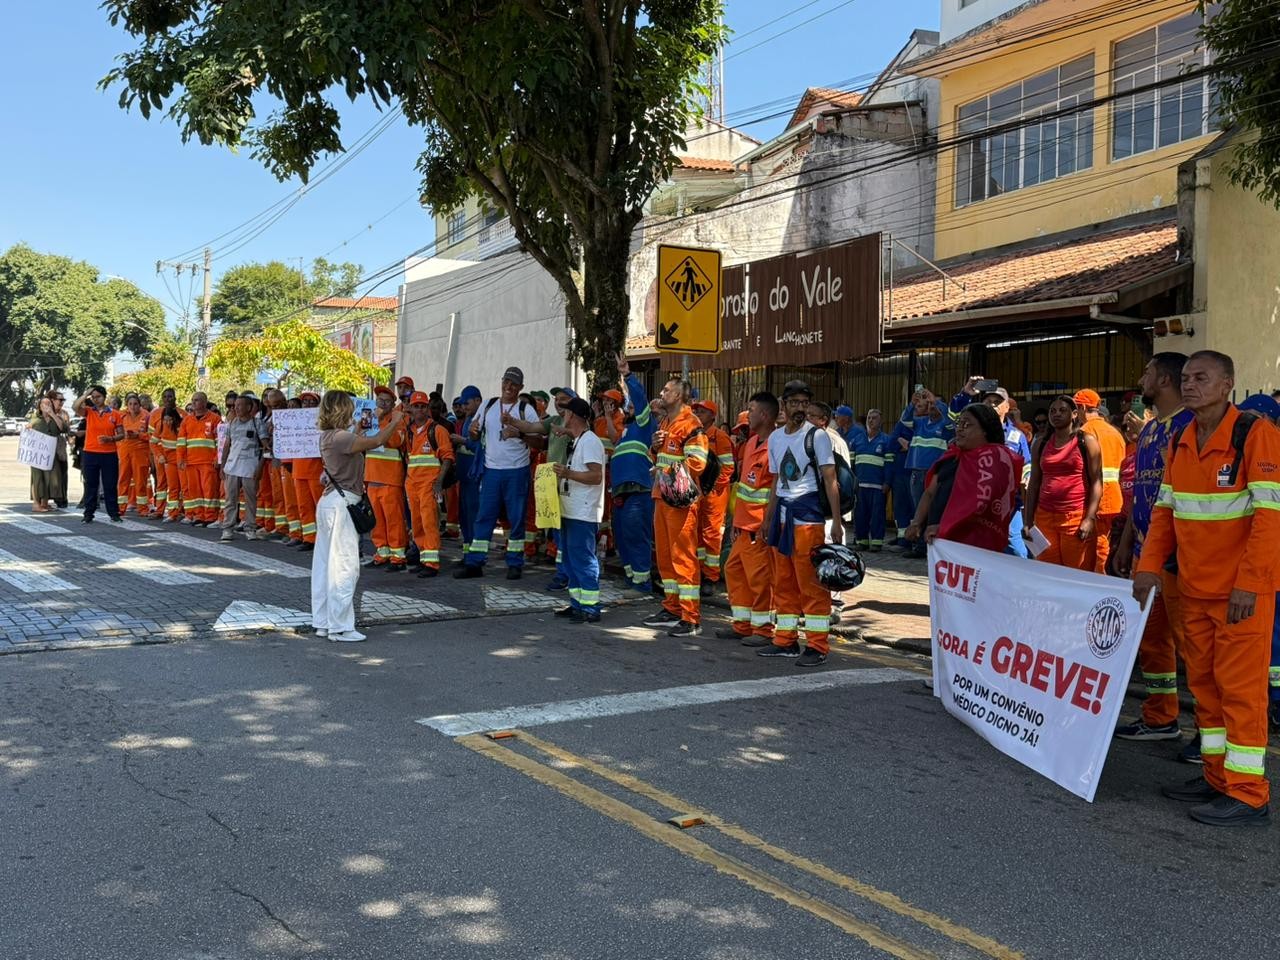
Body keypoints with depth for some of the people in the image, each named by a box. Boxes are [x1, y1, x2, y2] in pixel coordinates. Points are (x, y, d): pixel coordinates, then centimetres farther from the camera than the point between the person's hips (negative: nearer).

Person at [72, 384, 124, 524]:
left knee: (110, 486, 4)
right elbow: (74, 407, -16)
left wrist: (110, 439, -14)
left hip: (109, 455, 0)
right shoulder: (88, 412, 5)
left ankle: (114, 513, 11)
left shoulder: (115, 414, 4)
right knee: (90, 485, 6)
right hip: (90, 454, 1)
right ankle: (88, 514, 11)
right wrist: (86, 394, -12)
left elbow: (121, 434, 5)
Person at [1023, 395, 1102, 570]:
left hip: (1076, 517, -4)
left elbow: (1096, 482, -3)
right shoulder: (1041, 444, 13)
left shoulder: (1086, 442, 2)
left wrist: (1090, 518, -13)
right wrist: (1028, 520, 7)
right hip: (1044, 516, 4)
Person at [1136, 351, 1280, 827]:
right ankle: (1218, 778, 25)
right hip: (1195, 587, 7)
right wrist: (1151, 566, 3)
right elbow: (1166, 508, 14)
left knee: (1240, 685, -3)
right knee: (1203, 681, 13)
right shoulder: (1180, 442, 9)